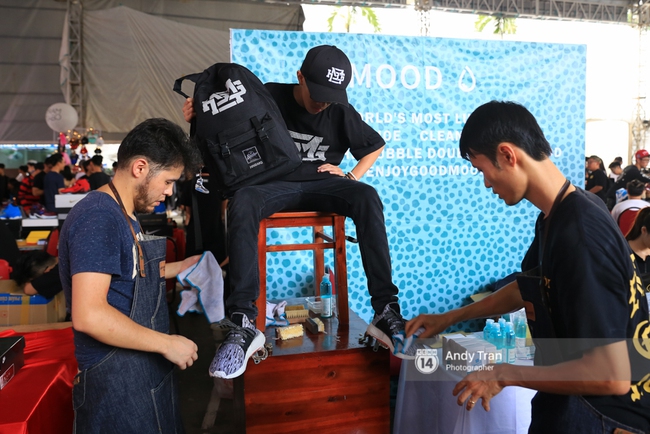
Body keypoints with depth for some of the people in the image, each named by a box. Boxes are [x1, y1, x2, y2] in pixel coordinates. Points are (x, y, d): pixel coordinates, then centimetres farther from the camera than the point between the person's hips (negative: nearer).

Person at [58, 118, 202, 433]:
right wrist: (167, 343, -21)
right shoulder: (99, 218, -21)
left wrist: (178, 268, 11)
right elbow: (88, 315, -28)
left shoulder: (123, 215, 11)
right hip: (119, 381, -10)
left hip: (147, 371, 10)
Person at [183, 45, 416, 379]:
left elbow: (375, 146, 20)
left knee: (367, 198, -30)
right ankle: (244, 324, -38)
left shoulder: (341, 111, 6)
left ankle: (386, 311, -29)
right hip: (275, 182, -1)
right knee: (242, 203, -36)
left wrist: (352, 177, 4)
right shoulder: (270, 96, 1)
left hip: (322, 183, 2)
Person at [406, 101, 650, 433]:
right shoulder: (556, 217, 1)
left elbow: (612, 375, -31)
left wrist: (507, 375, -20)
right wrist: (450, 317, 19)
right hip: (582, 395, 8)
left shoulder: (580, 236, -31)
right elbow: (528, 288, 17)